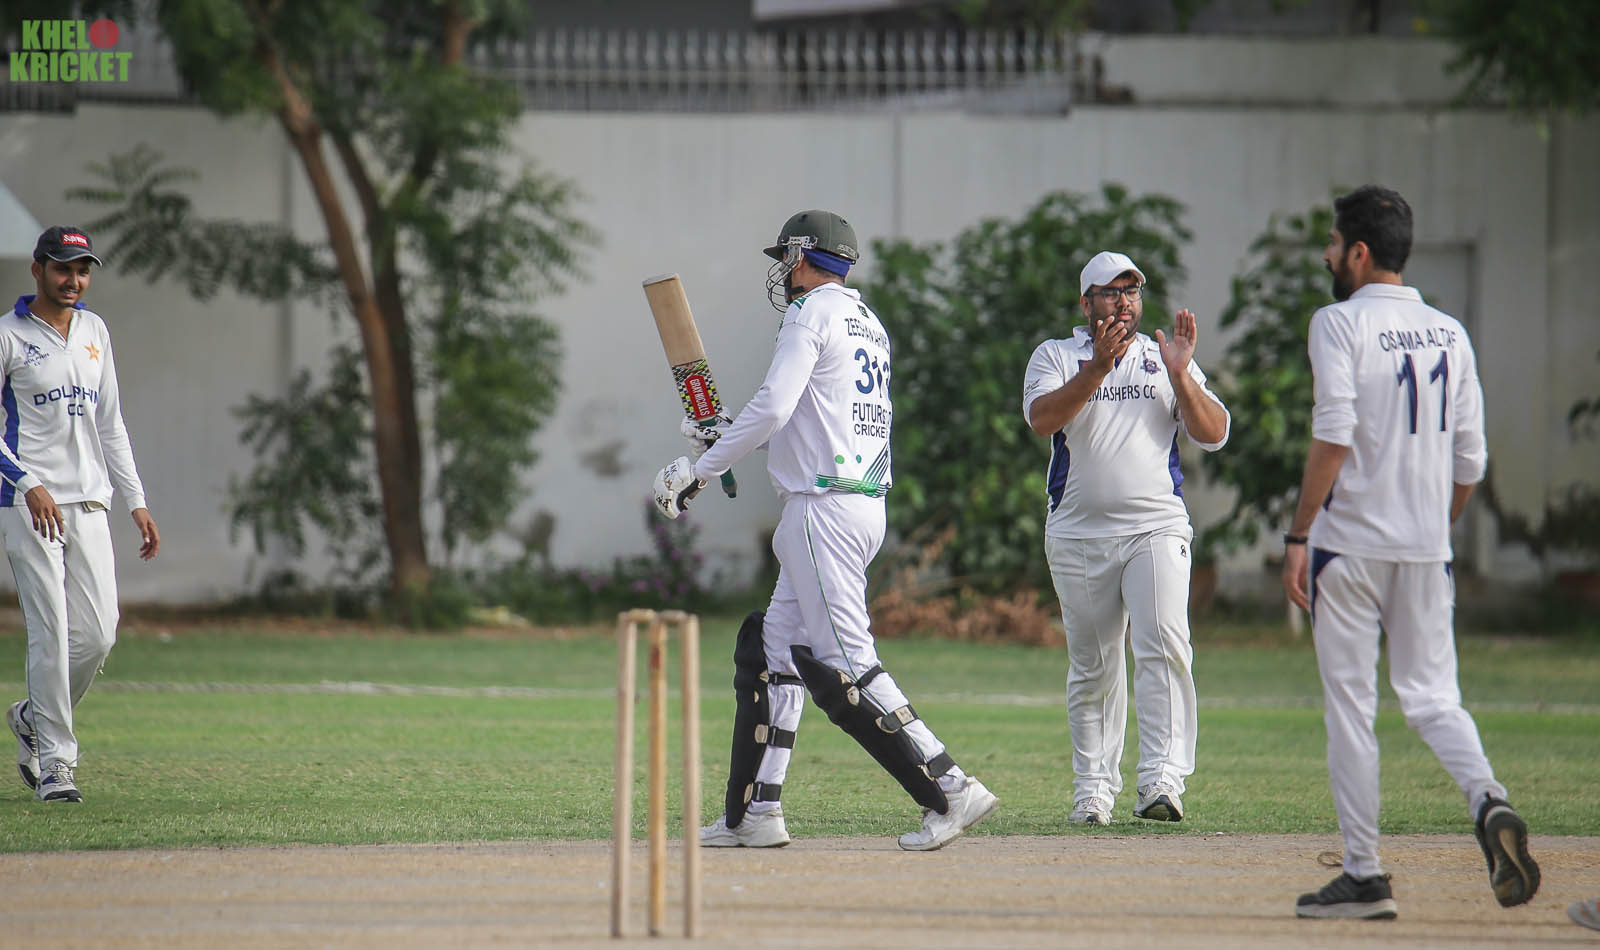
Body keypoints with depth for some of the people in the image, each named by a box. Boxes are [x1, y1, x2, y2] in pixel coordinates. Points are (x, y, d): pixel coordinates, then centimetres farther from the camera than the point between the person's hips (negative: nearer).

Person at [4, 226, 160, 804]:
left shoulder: (94, 332, 15)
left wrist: (136, 500, 15)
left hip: (89, 505, 6)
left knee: (98, 633, -1)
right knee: (50, 632, -9)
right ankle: (53, 760, -2)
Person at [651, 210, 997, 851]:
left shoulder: (813, 314, -9)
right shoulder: (868, 324, 20)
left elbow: (772, 409, -18)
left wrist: (697, 470, -10)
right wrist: (723, 440, 31)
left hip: (823, 507, -10)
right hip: (865, 504, 10)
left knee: (844, 668, -11)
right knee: (770, 650, 13)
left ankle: (951, 792, -16)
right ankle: (755, 812, 13)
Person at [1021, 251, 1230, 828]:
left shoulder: (1166, 361, 13)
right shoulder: (1056, 358, 9)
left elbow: (1213, 434, 2)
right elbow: (1042, 418, -12)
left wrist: (1180, 376, -12)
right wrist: (1098, 368, -23)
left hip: (1156, 530, 0)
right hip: (1078, 536, 1)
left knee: (1163, 646, -18)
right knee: (1092, 666, 6)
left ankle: (1162, 779, -25)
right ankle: (1093, 788, 15)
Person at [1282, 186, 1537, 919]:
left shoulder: (1340, 324, -8)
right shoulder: (1449, 335, 10)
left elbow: (1333, 438, -18)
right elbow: (1469, 462, 9)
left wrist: (1298, 536, -14)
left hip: (1349, 543, -5)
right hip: (1426, 552, 5)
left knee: (1349, 705, 2)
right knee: (1432, 697, 10)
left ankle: (1364, 877, 2)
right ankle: (1489, 803, -18)